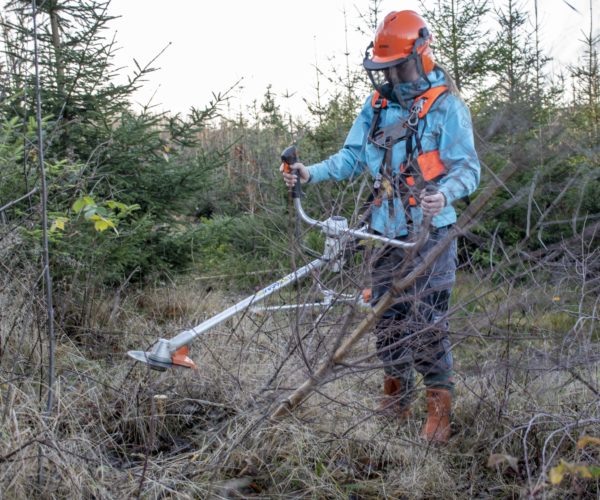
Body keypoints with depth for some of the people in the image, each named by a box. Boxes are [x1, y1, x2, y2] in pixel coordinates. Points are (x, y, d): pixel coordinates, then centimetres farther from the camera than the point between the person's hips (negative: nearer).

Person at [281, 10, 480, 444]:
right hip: (386, 231, 6)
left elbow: (468, 167, -12)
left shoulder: (446, 106, -7)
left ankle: (440, 405, 5)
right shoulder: (377, 106, 10)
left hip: (430, 231, -6)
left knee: (427, 322, -8)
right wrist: (312, 173, -5)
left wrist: (445, 194, -33)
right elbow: (352, 157, 11)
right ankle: (396, 398, 28)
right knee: (387, 316, 13)